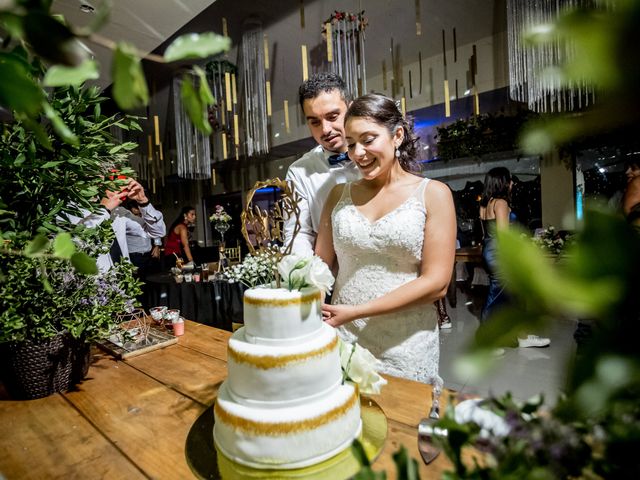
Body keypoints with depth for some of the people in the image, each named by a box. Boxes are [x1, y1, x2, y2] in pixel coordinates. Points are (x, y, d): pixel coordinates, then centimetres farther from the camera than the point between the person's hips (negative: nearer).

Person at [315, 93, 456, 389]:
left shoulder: (432, 194, -4)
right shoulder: (340, 195, 6)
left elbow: (436, 283, -11)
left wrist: (357, 311, -17)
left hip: (406, 346, -2)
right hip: (342, 340, 3)